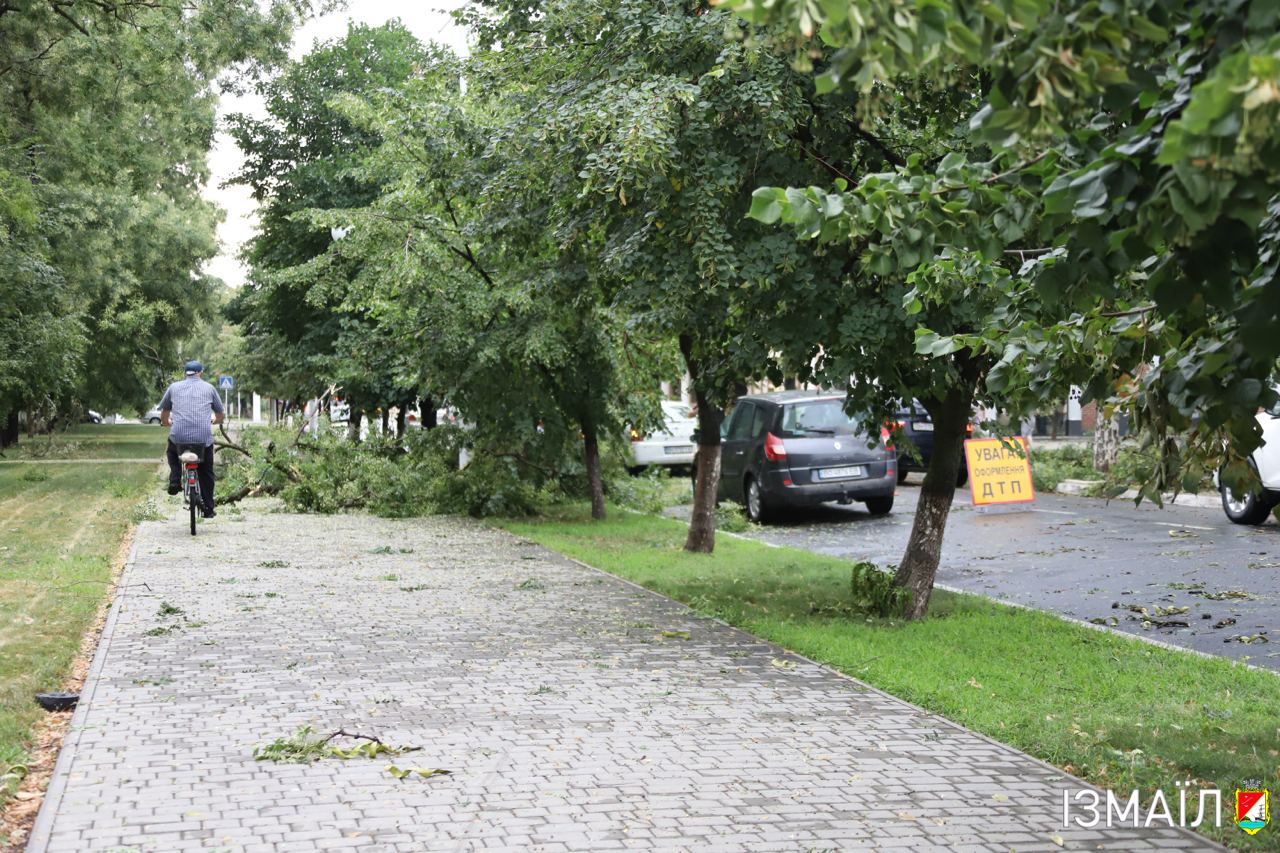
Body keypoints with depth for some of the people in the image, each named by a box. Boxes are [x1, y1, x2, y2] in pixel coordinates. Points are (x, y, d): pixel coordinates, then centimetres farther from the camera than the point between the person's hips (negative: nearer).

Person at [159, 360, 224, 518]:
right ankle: (208, 509, 16)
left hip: (178, 437, 1)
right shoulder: (209, 388, 13)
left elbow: (164, 417, 23)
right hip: (204, 438, -1)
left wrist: (168, 423, 45)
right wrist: (213, 421, 43)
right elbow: (221, 415, 21)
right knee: (206, 473, 17)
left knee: (171, 451, 34)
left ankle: (175, 480, 14)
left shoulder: (174, 387, 14)